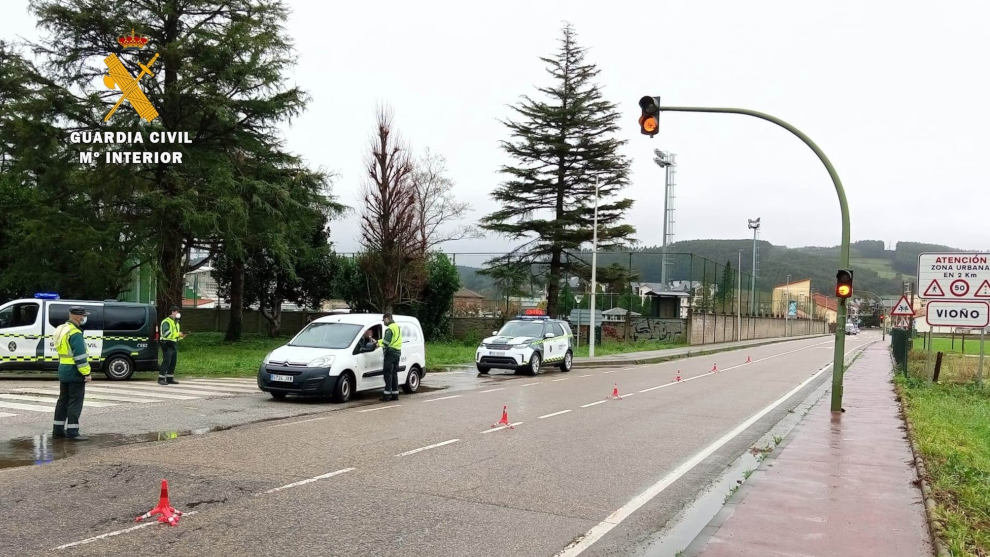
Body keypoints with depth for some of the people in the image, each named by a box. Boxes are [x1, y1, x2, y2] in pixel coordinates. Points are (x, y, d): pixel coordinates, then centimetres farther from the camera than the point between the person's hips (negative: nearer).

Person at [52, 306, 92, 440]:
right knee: (75, 401, -5)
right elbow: (80, 355, -22)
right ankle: (72, 431, -5)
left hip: (63, 371, 10)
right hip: (74, 373, -10)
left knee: (63, 400, 16)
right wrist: (87, 373, -20)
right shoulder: (75, 333, -17)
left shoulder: (61, 329, 14)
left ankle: (58, 430, 21)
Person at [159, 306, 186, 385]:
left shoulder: (176, 322, 20)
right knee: (166, 361, -11)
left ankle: (170, 378, 13)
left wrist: (181, 336, 6)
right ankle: (161, 379, -7)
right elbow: (166, 334, -21)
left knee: (173, 362, 7)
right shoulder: (166, 322, -9)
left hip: (173, 344, 9)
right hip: (167, 344, -9)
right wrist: (178, 334, -19)